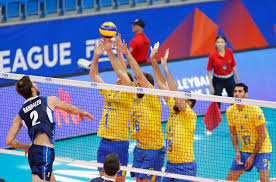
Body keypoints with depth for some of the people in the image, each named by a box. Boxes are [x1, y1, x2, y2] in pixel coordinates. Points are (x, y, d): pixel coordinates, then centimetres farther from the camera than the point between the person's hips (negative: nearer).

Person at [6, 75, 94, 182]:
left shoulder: (20, 115, 13)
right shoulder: (49, 100, 6)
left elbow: (9, 141, 9)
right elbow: (70, 109, 25)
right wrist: (82, 112, 46)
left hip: (32, 152, 6)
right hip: (44, 150, -6)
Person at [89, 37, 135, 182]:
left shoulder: (128, 93, -2)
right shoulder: (108, 92, 14)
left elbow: (121, 72, -14)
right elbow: (93, 75, 14)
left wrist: (109, 51, -17)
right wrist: (96, 55, 1)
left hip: (119, 142, -6)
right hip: (104, 142, 6)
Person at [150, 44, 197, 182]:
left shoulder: (190, 116, -11)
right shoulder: (174, 111, 9)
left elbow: (176, 94, -22)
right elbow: (162, 86, 8)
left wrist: (165, 67, -23)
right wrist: (154, 62, 4)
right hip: (170, 165, 7)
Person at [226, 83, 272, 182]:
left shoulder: (255, 110, -18)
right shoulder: (230, 111, -1)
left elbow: (262, 135, -15)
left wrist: (252, 156, -14)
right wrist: (237, 152, -5)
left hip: (261, 149, -5)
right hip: (244, 150, 5)